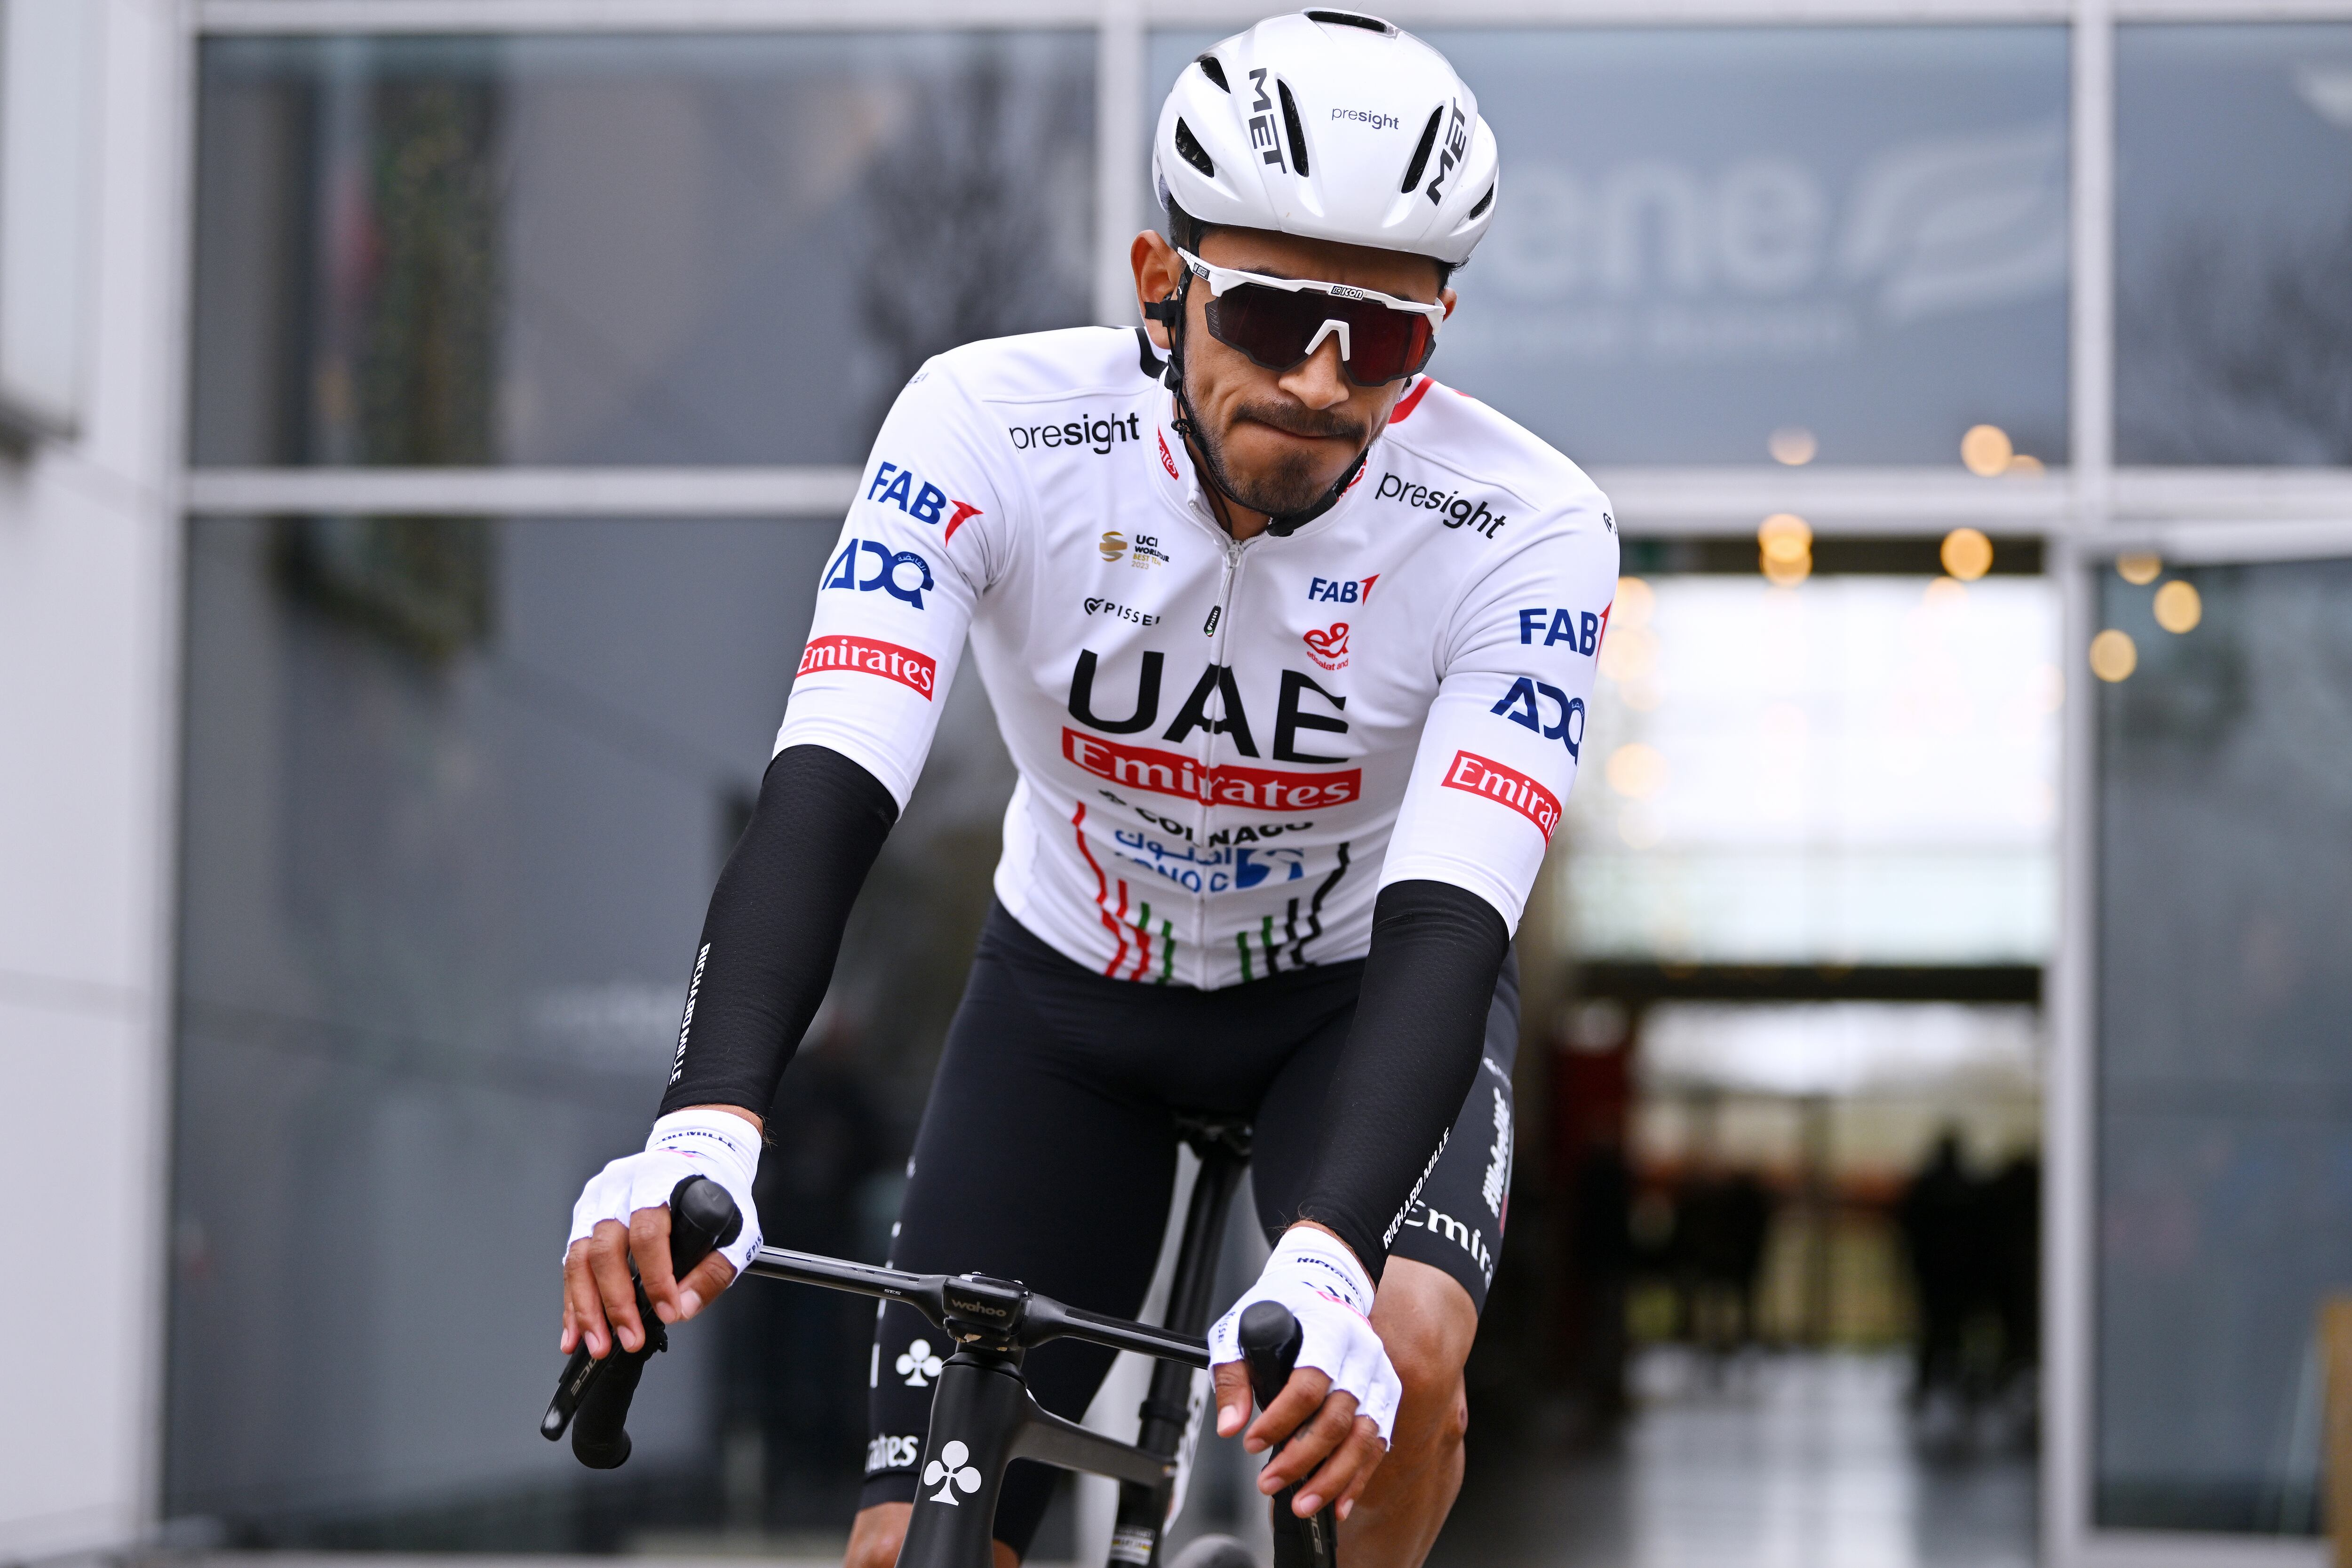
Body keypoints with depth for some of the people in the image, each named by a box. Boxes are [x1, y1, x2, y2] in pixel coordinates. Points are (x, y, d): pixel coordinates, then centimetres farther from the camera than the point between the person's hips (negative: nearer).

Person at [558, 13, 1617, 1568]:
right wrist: (703, 1134, -54)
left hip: (1363, 984, -1)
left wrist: (1319, 1270, -55)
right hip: (1076, 982, 1)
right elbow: (824, 799, -37)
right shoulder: (994, 425, -28)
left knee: (1400, 1373, -31)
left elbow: (1445, 930, -37)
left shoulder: (1528, 532, -29)